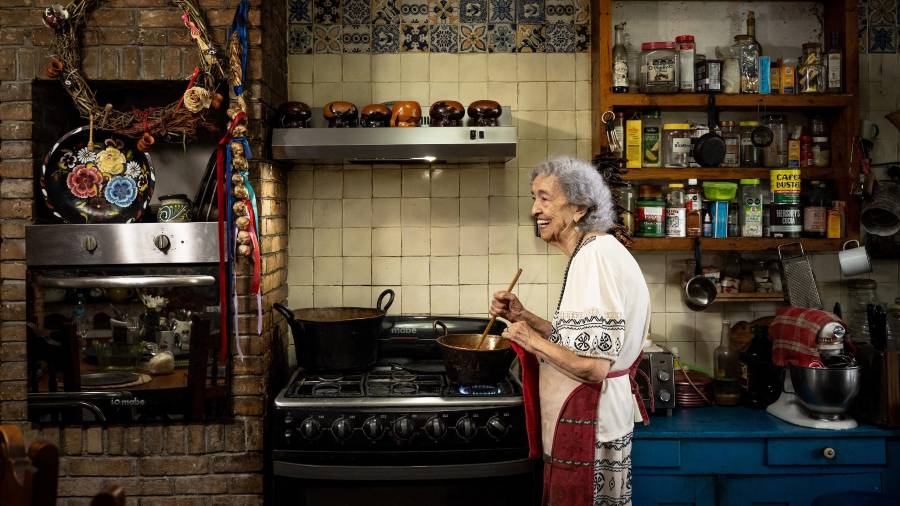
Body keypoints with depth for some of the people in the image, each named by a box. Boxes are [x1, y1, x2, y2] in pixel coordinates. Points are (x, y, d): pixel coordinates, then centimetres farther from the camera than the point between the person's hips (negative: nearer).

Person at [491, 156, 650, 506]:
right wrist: (524, 317, 8)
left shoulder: (594, 257, -21)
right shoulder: (598, 250, 11)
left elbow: (593, 366, -26)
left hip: (587, 422, -10)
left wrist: (533, 340, -14)